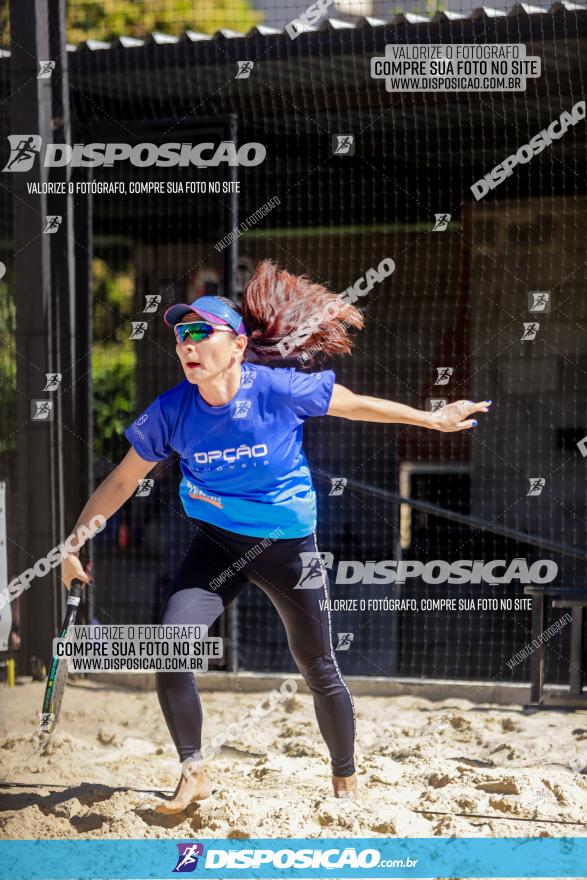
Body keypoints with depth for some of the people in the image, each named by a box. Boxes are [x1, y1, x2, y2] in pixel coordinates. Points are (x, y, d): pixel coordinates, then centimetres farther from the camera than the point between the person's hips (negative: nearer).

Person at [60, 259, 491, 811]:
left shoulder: (280, 390, -20)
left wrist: (433, 419, 5)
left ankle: (346, 780, 29)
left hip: (289, 547, -2)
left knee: (319, 673, 6)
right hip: (216, 544, 2)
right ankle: (193, 774, -1)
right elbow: (122, 480, -1)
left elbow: (358, 405, -4)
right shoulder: (171, 411, -13)